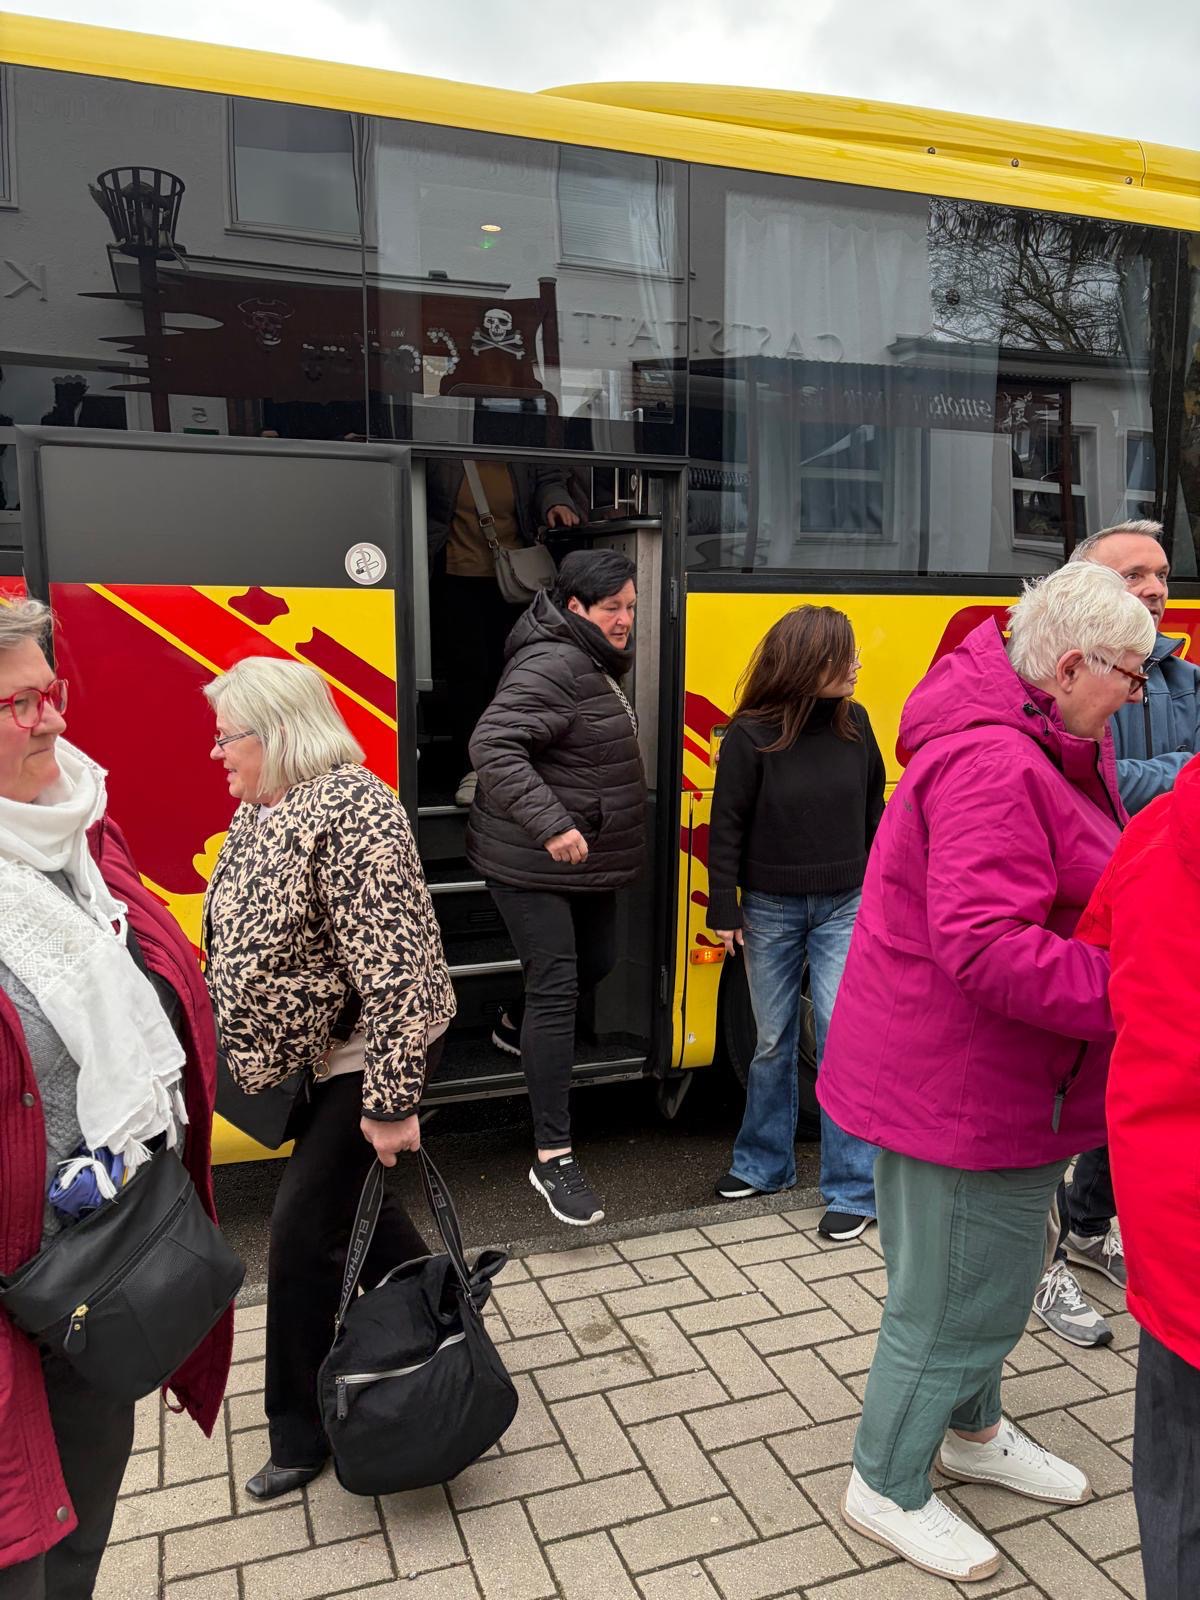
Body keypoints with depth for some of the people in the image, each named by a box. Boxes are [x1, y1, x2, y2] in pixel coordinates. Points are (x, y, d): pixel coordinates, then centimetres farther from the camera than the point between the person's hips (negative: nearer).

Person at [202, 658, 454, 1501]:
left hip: (364, 1058, -9)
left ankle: (300, 1432, 20)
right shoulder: (259, 812, 4)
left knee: (304, 1230, -1)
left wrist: (392, 1102, -28)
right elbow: (244, 939, 15)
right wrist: (244, 1049, 19)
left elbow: (395, 972, -29)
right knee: (352, 1199, 21)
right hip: (310, 1055, 9)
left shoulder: (350, 814, -26)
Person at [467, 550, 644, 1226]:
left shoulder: (600, 664, 11)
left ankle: (527, 1035, 50)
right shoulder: (551, 666, -20)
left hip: (590, 861, 10)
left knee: (598, 961, 22)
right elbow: (493, 748, -31)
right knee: (555, 987, -10)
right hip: (532, 865, -10)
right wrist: (551, 825, -38)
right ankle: (553, 1158, -3)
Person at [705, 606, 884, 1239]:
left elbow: (874, 810, 8)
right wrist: (725, 909, -7)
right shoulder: (750, 734, -11)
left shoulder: (853, 724, -2)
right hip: (771, 909, -1)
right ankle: (764, 1164, 32)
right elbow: (727, 825, -6)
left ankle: (854, 1189, 10)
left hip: (845, 906, 1)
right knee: (772, 1042, 12)